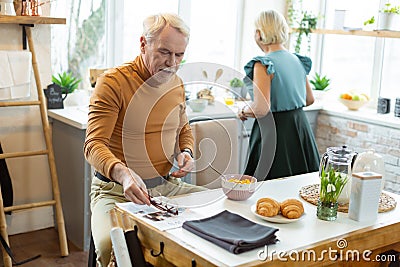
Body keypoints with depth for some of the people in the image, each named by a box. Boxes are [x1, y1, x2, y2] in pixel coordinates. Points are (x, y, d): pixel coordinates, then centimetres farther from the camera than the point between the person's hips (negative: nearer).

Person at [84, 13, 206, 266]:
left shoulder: (176, 84, 9)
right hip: (117, 190, -6)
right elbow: (94, 145, -18)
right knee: (110, 245, -34)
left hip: (167, 185, 6)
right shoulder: (113, 81, -12)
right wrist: (123, 174, -38)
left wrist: (186, 152, 3)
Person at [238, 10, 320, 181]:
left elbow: (261, 109, -22)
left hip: (274, 131, -8)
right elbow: (309, 99, 17)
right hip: (301, 127, 8)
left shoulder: (263, 65, -15)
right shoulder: (298, 60, 7)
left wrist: (244, 111, -3)